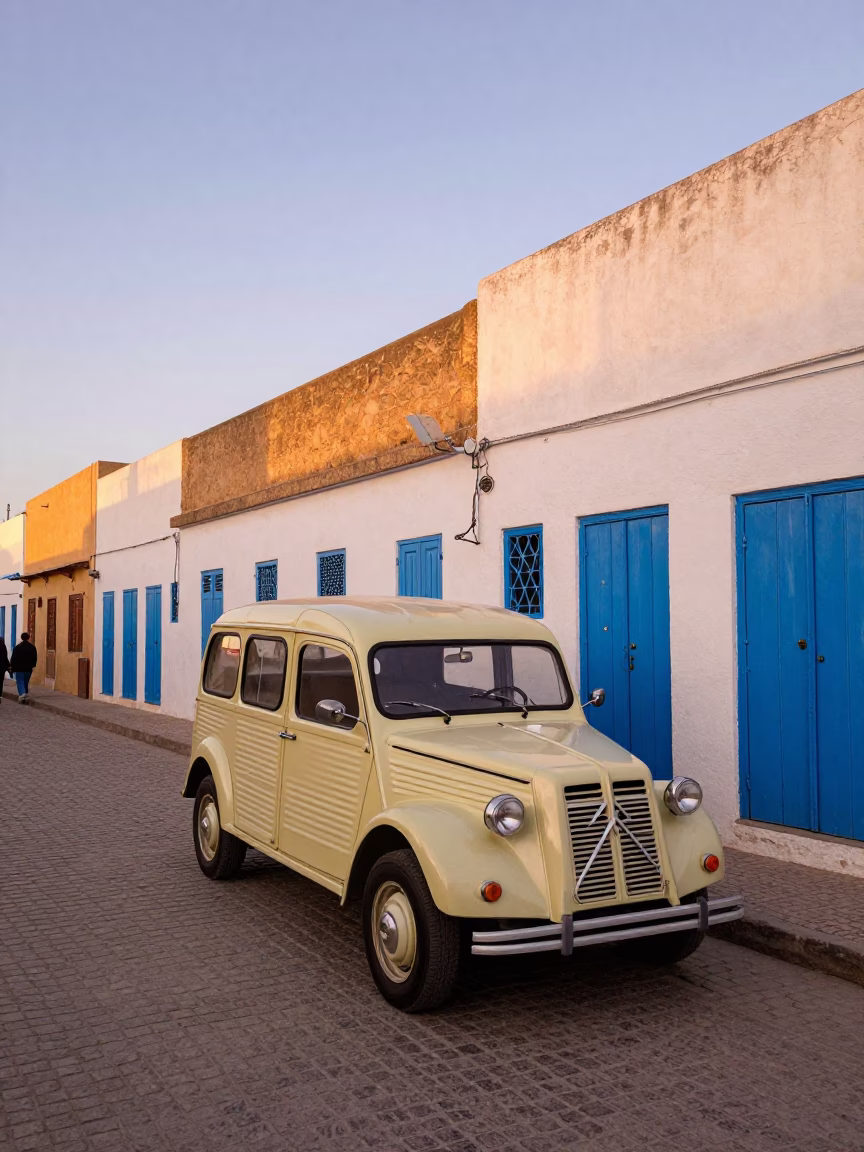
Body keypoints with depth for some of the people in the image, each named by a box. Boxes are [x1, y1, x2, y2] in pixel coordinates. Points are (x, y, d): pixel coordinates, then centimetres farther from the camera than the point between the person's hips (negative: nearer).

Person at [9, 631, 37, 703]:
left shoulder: (17, 647, -7)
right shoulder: (32, 647, 1)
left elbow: (14, 658, -6)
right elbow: (34, 658, 5)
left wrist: (12, 667, 1)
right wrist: (33, 666, 18)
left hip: (19, 668, -3)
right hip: (28, 668, 3)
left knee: (20, 682, -1)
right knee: (26, 683, 14)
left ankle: (22, 694, -24)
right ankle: (25, 697, 19)